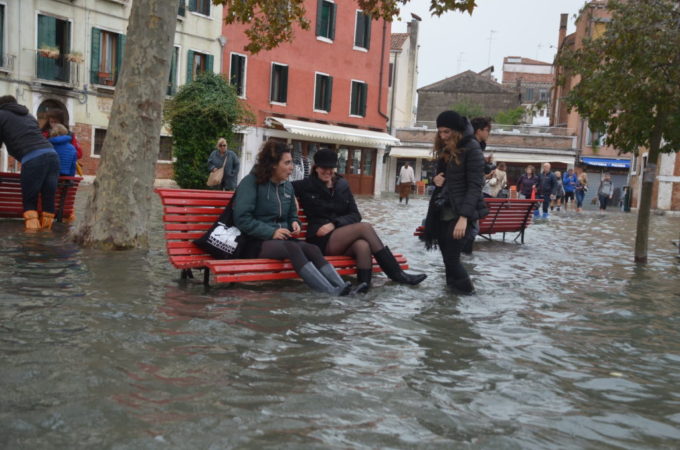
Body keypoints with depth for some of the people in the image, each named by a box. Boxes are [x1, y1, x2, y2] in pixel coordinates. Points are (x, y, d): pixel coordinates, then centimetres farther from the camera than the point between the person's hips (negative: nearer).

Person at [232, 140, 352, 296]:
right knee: (292, 248, -35)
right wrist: (271, 232, -20)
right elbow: (242, 218, -15)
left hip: (281, 239, 6)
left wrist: (295, 222, 0)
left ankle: (340, 287, -42)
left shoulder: (287, 186, 14)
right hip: (256, 242, -6)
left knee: (312, 249, -25)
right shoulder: (251, 182, -7)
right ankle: (330, 292, -46)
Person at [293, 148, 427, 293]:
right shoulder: (307, 186, 4)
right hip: (321, 240, -4)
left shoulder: (342, 185, 14)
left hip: (344, 240, 4)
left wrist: (334, 223, -10)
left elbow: (355, 215, 8)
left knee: (362, 245, -34)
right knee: (365, 227, -25)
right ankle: (396, 274, -24)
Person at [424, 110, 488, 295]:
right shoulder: (445, 149, 12)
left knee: (451, 257, -8)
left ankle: (464, 287, 14)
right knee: (447, 255, 7)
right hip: (443, 212, 7)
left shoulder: (471, 148, -11)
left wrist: (464, 216, -24)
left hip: (460, 212, -7)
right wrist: (436, 179, -1)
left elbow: (475, 185, -16)